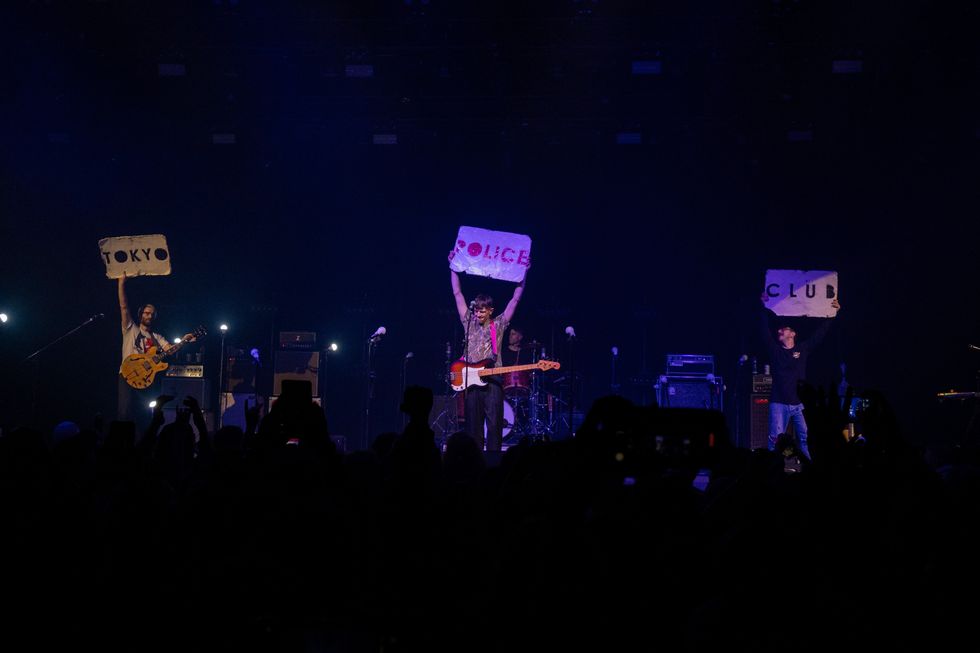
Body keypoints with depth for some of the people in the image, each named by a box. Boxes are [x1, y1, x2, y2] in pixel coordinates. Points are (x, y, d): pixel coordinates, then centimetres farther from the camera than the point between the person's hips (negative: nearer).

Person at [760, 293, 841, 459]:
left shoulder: (803, 348, 10)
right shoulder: (775, 349, 8)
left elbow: (820, 333, 11)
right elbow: (765, 331, 3)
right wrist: (765, 309, 0)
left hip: (799, 403, 1)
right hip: (779, 403, -1)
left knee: (805, 439, -5)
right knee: (776, 439, -8)